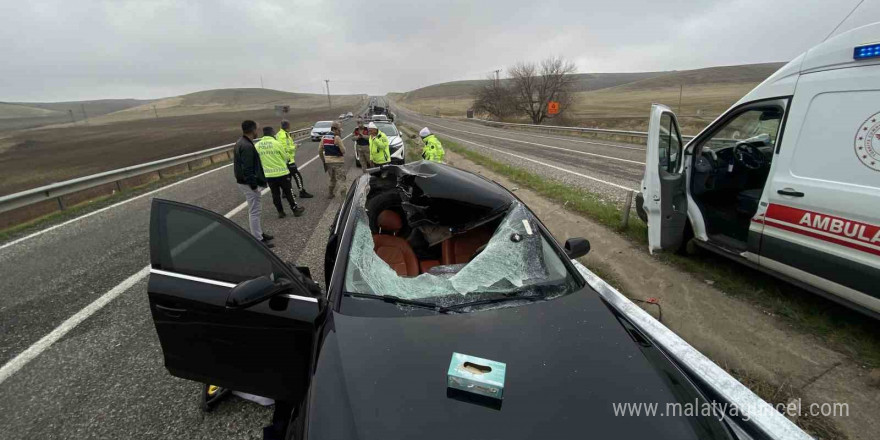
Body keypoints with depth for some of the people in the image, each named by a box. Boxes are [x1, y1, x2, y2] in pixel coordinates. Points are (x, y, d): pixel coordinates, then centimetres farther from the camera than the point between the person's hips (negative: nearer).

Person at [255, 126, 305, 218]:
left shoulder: (257, 145, -2)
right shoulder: (276, 143, -13)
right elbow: (286, 157, -3)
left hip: (268, 175, 3)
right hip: (281, 173, -3)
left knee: (275, 194, 13)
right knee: (288, 193, 9)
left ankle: (280, 212, 19)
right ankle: (295, 210, 18)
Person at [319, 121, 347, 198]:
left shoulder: (324, 138, 7)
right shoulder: (337, 138, -13)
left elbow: (320, 151, 9)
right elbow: (343, 151, -15)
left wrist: (323, 160, 18)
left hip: (328, 161, 7)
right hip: (338, 161, -7)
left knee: (332, 179, 24)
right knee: (342, 180, -3)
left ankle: (331, 194, 33)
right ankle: (343, 194, -10)